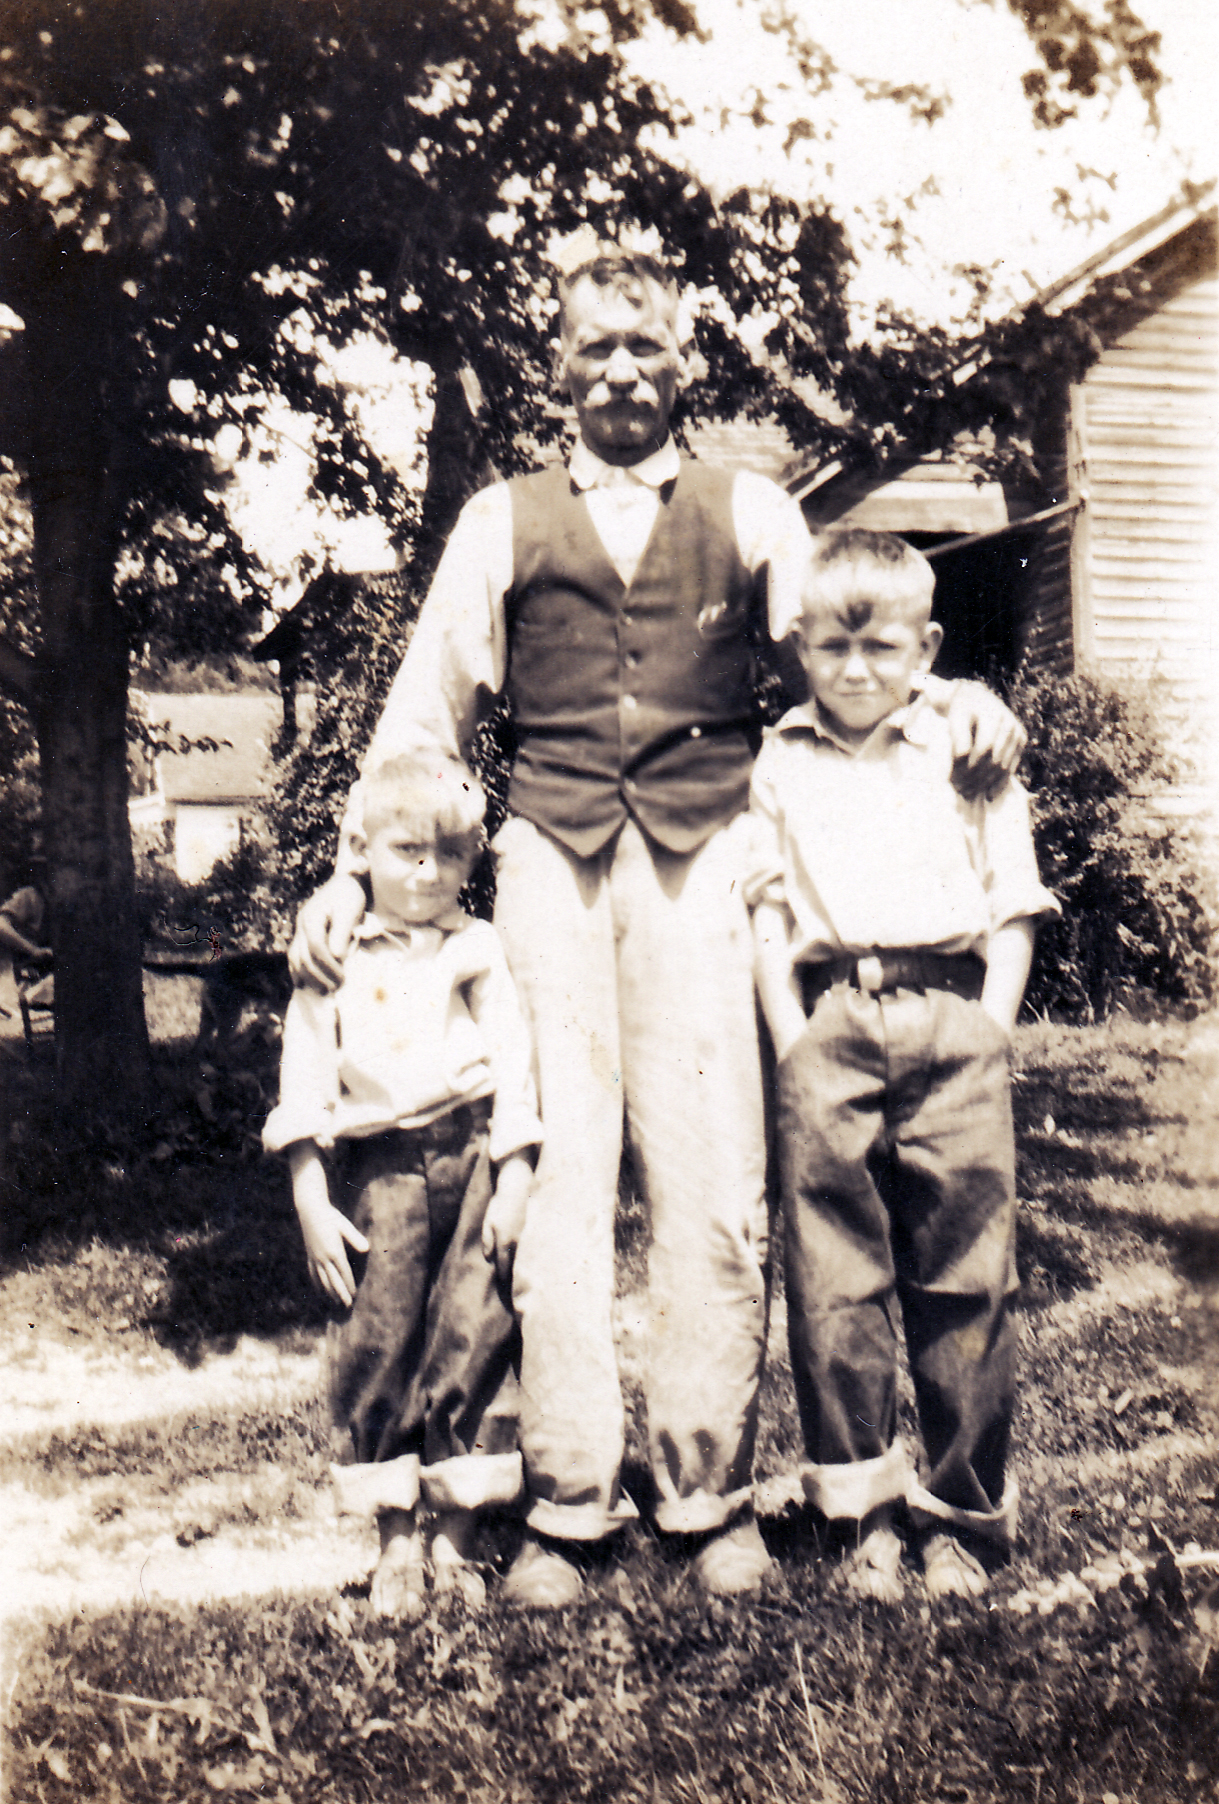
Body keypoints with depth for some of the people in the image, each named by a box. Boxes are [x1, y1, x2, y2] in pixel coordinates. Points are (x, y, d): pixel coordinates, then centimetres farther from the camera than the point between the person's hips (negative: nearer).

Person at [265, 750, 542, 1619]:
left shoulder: (480, 950, 6)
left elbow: (513, 1066, 5)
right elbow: (305, 1076, 4)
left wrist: (512, 1181, -2)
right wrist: (311, 1200, -2)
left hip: (470, 1158, 0)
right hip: (378, 1166, 0)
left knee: (474, 1337, 1)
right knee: (377, 1344, 0)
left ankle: (456, 1537, 15)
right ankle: (397, 1540, 16)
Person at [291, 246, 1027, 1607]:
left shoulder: (751, 511, 16)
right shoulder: (502, 523, 16)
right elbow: (424, 712, 16)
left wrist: (956, 698, -8)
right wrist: (352, 871, 8)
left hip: (703, 858, 0)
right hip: (550, 862, 1)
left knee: (713, 1180, -4)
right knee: (555, 1170, -4)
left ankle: (709, 1493, 10)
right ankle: (565, 1501, 8)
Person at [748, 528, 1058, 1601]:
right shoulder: (777, 767, 15)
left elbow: (1013, 910, 10)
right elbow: (766, 910, 9)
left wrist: (988, 1032, -1)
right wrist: (791, 1039, -1)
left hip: (951, 1013, 0)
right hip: (830, 1020, 1)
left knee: (964, 1276, 2)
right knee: (834, 1279, 1)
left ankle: (959, 1515, 16)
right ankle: (868, 1512, 14)